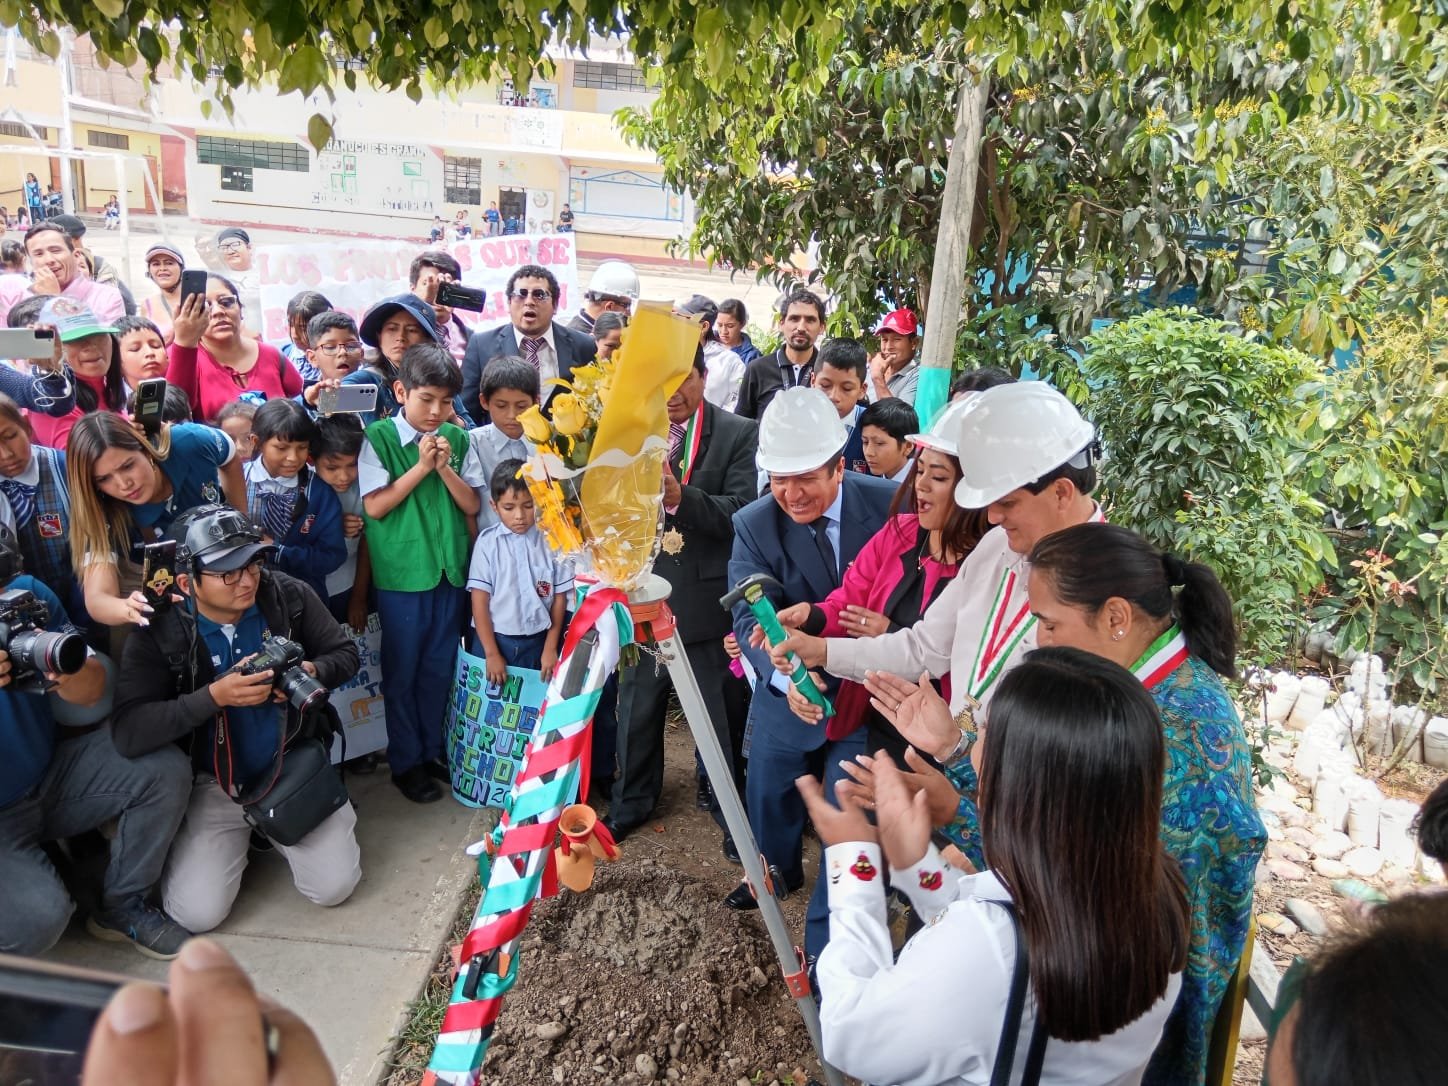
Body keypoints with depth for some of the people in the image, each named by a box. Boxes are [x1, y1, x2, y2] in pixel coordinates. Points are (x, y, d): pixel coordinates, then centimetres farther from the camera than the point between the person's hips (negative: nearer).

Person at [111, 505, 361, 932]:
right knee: (198, 913, -12)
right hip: (213, 782, -1)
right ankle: (240, 835, 20)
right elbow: (128, 733, -21)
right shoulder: (158, 633, -15)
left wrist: (313, 672, -22)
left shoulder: (289, 596, -10)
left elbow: (346, 653, 0)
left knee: (335, 886, -9)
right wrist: (214, 696, -32)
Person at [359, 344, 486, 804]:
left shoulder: (457, 439, 2)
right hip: (401, 572, -3)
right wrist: (421, 467, -16)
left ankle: (433, 748, 31)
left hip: (451, 568, 3)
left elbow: (472, 505, 2)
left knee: (439, 667, 14)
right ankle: (405, 761, 23)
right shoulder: (379, 437, -7)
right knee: (402, 670, 9)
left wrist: (444, 467, -13)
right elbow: (374, 506, -11)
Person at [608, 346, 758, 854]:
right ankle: (632, 801, 42)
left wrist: (680, 496, -30)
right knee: (637, 703, 19)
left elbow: (741, 511, -16)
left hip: (707, 595, -3)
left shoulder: (738, 434, -6)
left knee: (722, 712, 10)